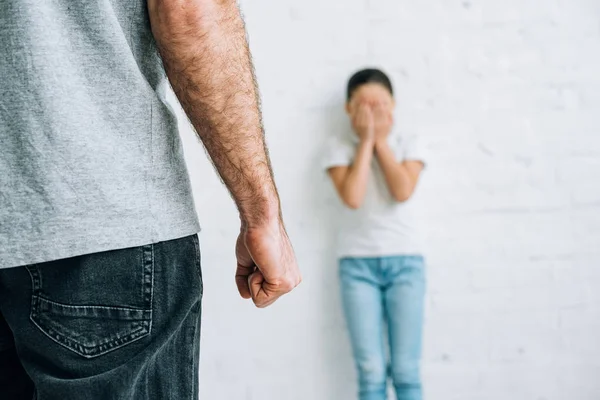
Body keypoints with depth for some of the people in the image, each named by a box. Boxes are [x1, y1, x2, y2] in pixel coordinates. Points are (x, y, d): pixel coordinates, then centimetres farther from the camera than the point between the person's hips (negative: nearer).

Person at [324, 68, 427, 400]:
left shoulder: (406, 144, 6)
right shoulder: (340, 147, 3)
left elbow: (403, 192, -11)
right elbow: (352, 198, -14)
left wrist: (381, 140, -6)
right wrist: (365, 141, -8)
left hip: (405, 261, 1)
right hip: (358, 264, -1)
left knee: (406, 370, -1)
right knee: (371, 371, -4)